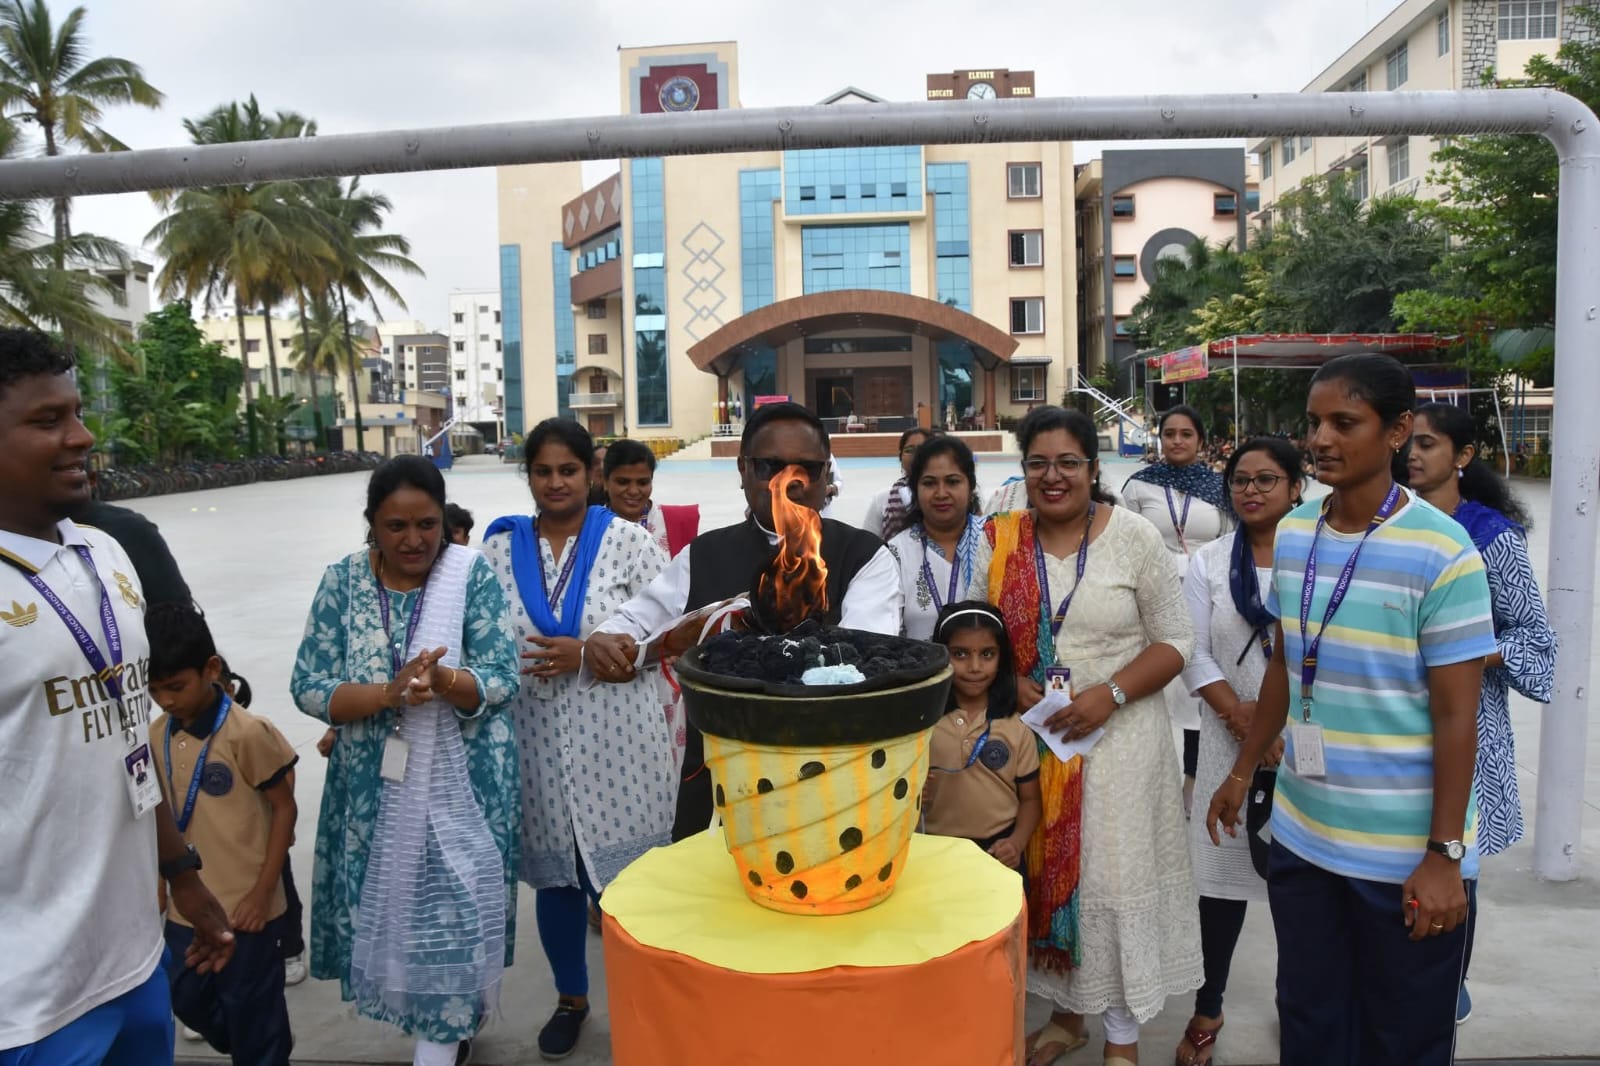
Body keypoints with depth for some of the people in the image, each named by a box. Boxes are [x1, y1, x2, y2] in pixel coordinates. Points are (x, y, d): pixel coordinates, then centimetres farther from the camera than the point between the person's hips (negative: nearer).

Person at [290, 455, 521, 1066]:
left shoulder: (473, 575, -8)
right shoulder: (342, 581, -3)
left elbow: (501, 679, -12)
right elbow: (309, 688, -8)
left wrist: (444, 680, -33)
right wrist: (390, 692, -25)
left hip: (463, 781, -2)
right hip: (375, 786, 3)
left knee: (454, 908, 0)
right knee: (390, 905, 14)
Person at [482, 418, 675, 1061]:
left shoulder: (627, 540, -4)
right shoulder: (499, 549, 4)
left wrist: (588, 653, -16)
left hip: (616, 743, -2)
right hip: (536, 744, 3)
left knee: (622, 878, 5)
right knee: (553, 875, 15)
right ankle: (570, 998, 38)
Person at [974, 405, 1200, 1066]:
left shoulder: (1134, 537, -6)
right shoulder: (999, 541, 0)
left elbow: (1174, 639, -4)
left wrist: (1110, 694, -17)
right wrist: (1012, 683, -12)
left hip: (1118, 737, -2)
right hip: (1032, 739, 3)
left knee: (1116, 875, 5)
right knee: (1047, 872, 13)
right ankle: (1066, 1012, 36)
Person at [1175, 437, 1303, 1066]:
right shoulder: (1209, 563, 5)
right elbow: (1194, 656, 0)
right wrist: (1242, 715, -11)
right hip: (1232, 740, 1)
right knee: (1225, 872, 7)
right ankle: (1208, 1008, 22)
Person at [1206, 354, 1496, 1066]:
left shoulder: (1441, 552, -15)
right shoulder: (1292, 535, 2)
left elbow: (1456, 716, -13)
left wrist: (1444, 856, -13)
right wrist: (1243, 772, 16)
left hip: (1406, 855, -5)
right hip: (1300, 836, 5)